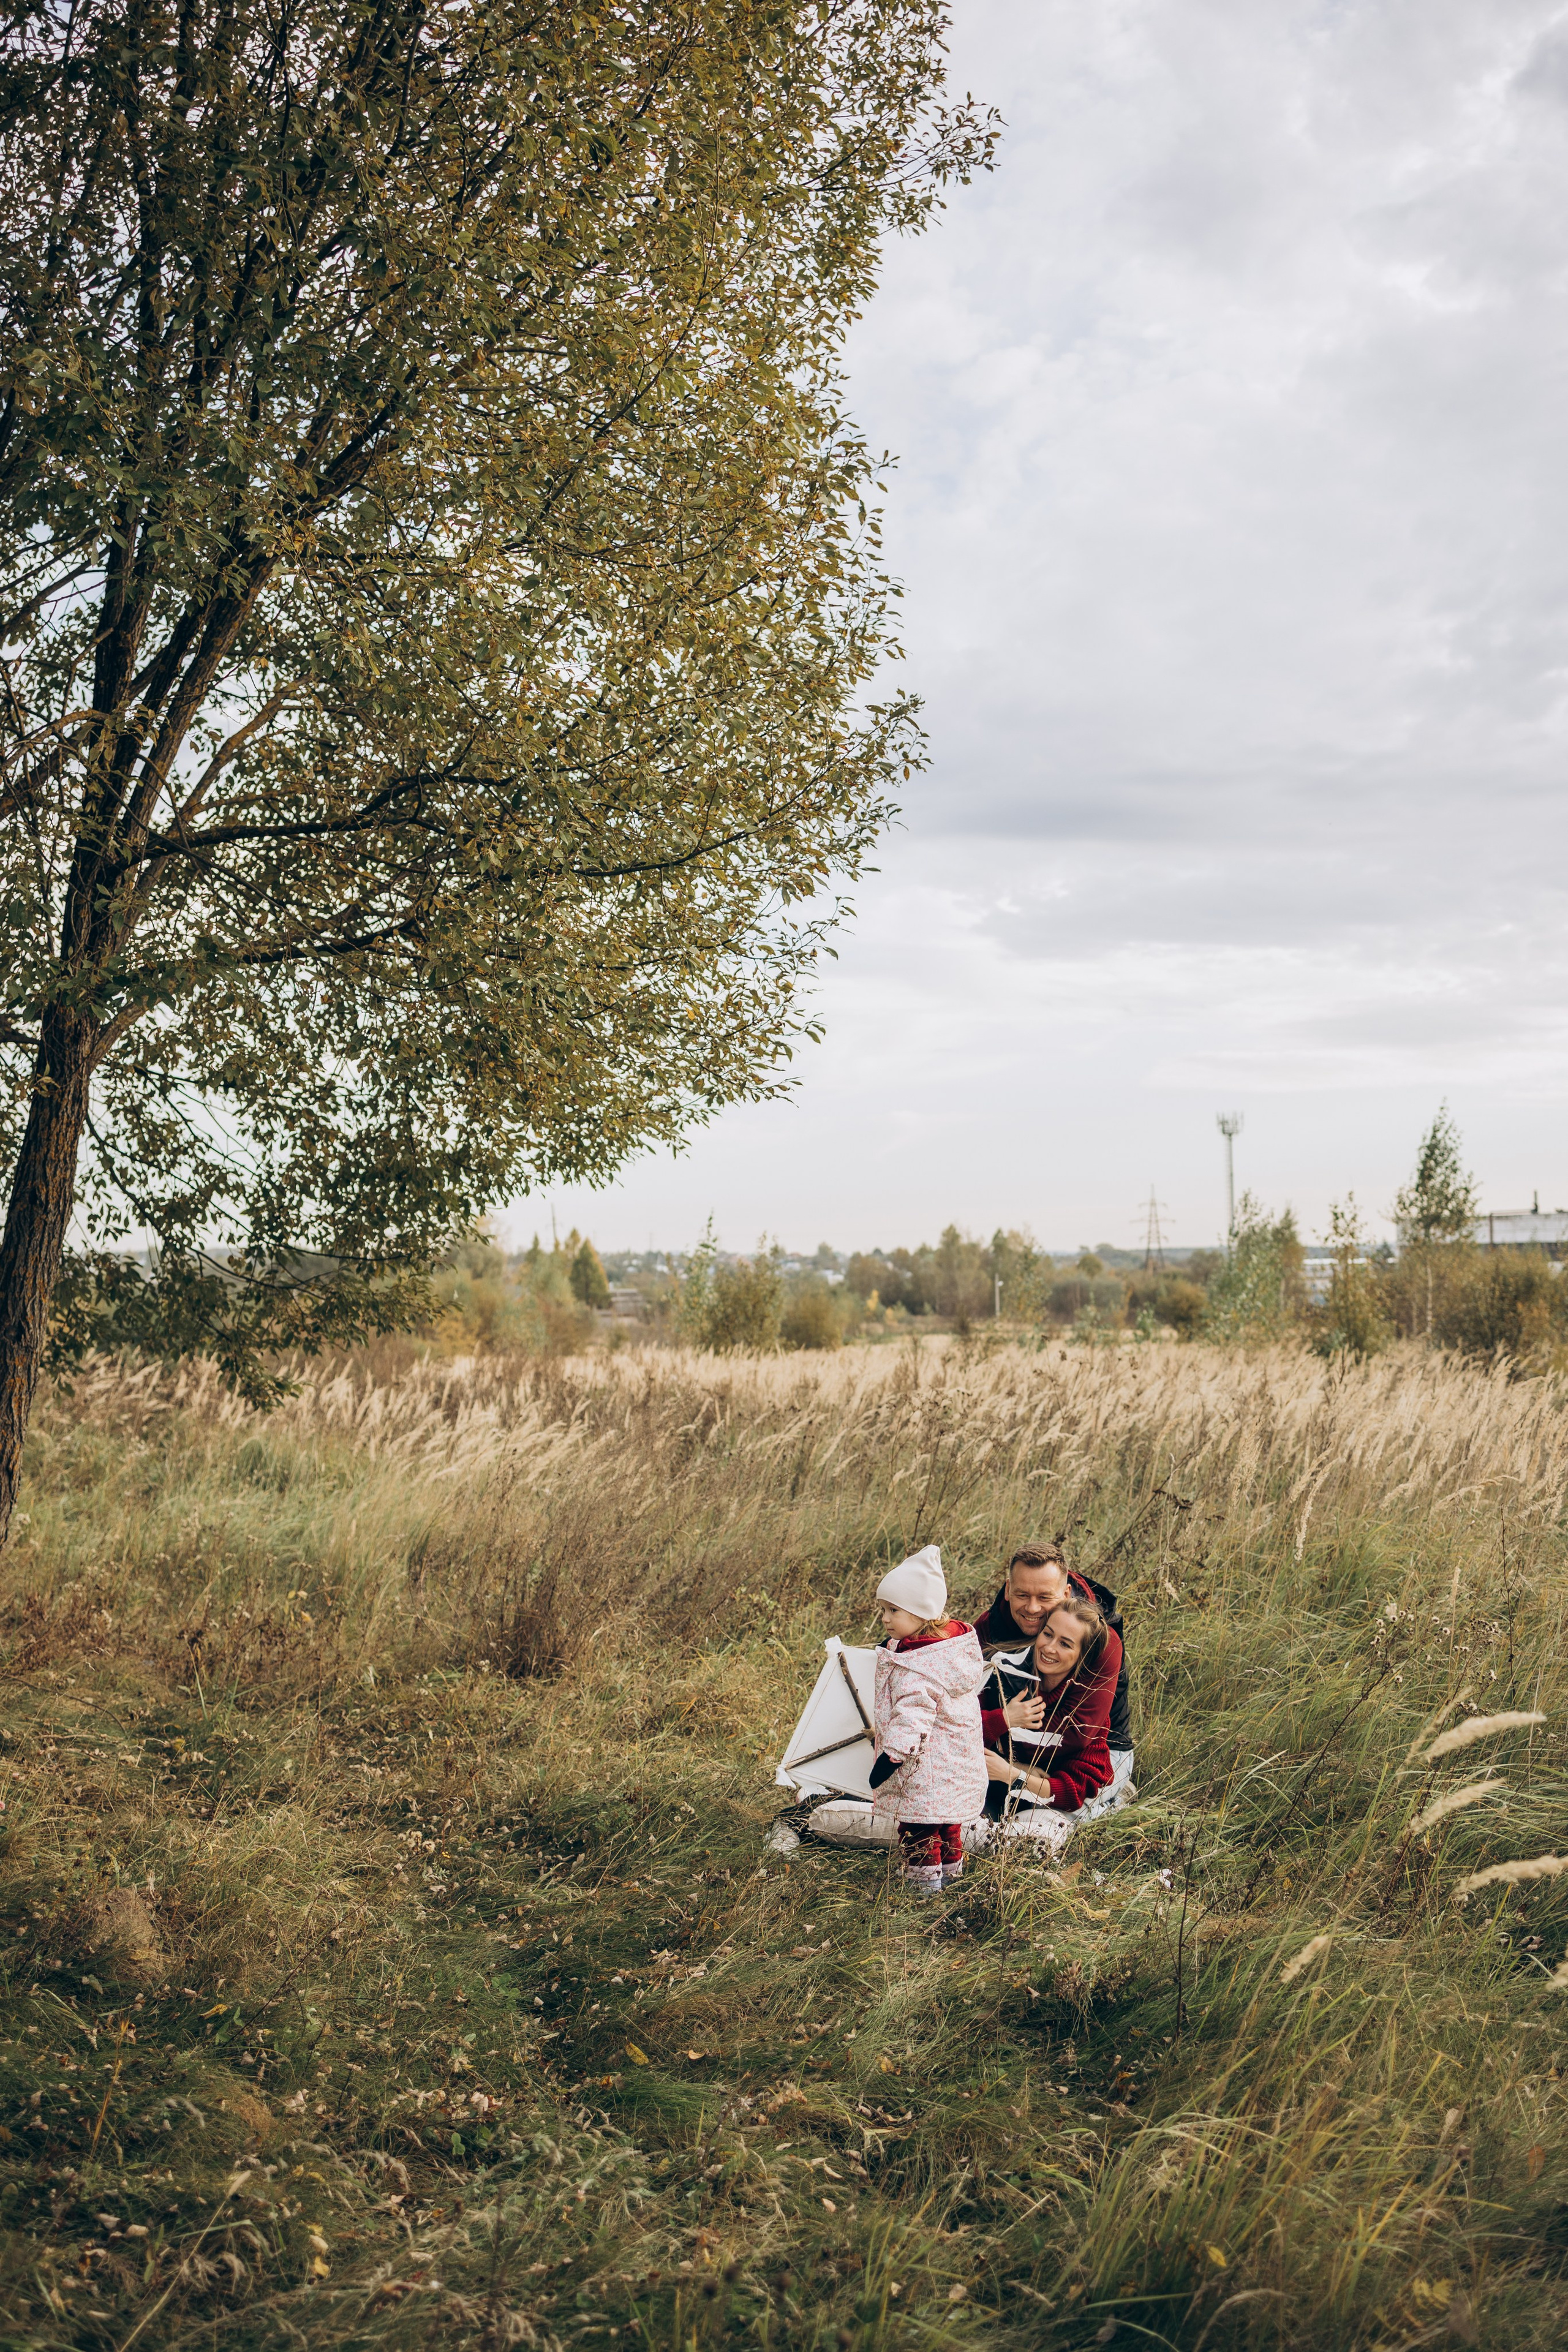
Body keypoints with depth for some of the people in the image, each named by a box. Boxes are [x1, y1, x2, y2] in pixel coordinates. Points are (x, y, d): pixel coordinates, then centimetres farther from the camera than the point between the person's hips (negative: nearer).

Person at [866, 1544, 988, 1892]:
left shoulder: (915, 1669, -29)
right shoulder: (959, 1639, -2)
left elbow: (912, 1717, -31)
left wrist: (890, 1757, -27)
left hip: (925, 1766, -10)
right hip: (959, 1759, 10)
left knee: (918, 1824, 6)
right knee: (946, 1818, 25)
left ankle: (924, 1879, 16)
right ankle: (951, 1867, 39)